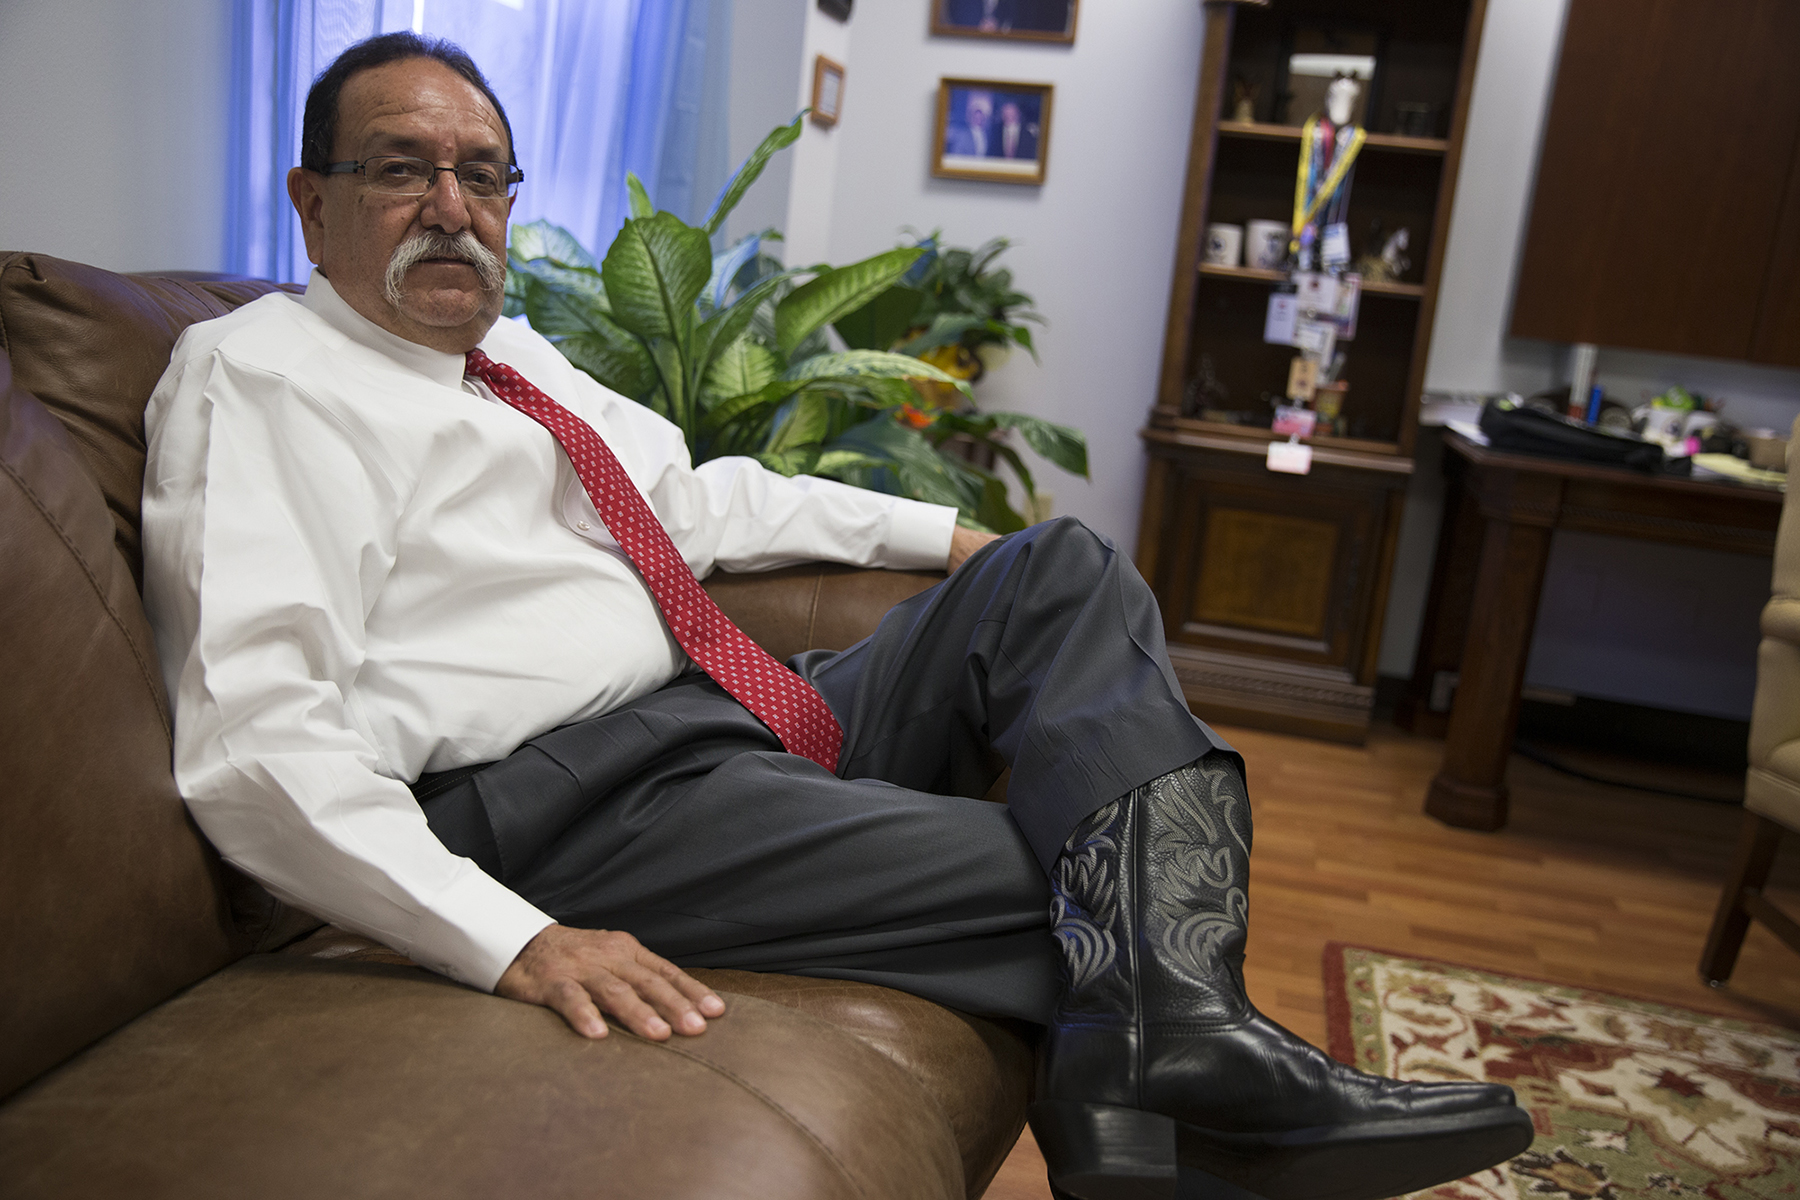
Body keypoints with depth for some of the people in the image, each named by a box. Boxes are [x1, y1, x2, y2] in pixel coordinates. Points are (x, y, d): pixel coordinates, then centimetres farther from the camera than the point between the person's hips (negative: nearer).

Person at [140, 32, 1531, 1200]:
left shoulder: (514, 355, 21)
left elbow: (695, 498, 31)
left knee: (1069, 572, -4)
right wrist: (513, 940, -26)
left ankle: (1172, 1025, -22)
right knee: (1063, 876, -21)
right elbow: (254, 739, -16)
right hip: (565, 801, -9)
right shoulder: (256, 371, -5)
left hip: (744, 725, 9)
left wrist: (941, 537, 26)